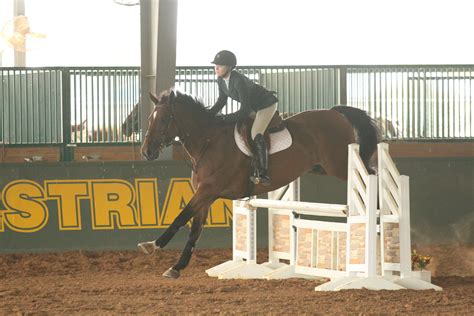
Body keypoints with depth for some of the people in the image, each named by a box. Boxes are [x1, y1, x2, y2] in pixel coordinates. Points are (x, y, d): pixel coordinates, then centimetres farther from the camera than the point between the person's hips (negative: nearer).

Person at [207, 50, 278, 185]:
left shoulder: (239, 81, -37)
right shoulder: (221, 80, -11)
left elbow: (245, 111, -35)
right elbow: (222, 100, 5)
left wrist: (223, 118, -32)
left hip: (267, 104, -10)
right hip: (253, 106, 10)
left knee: (256, 135, -24)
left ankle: (263, 174, -27)